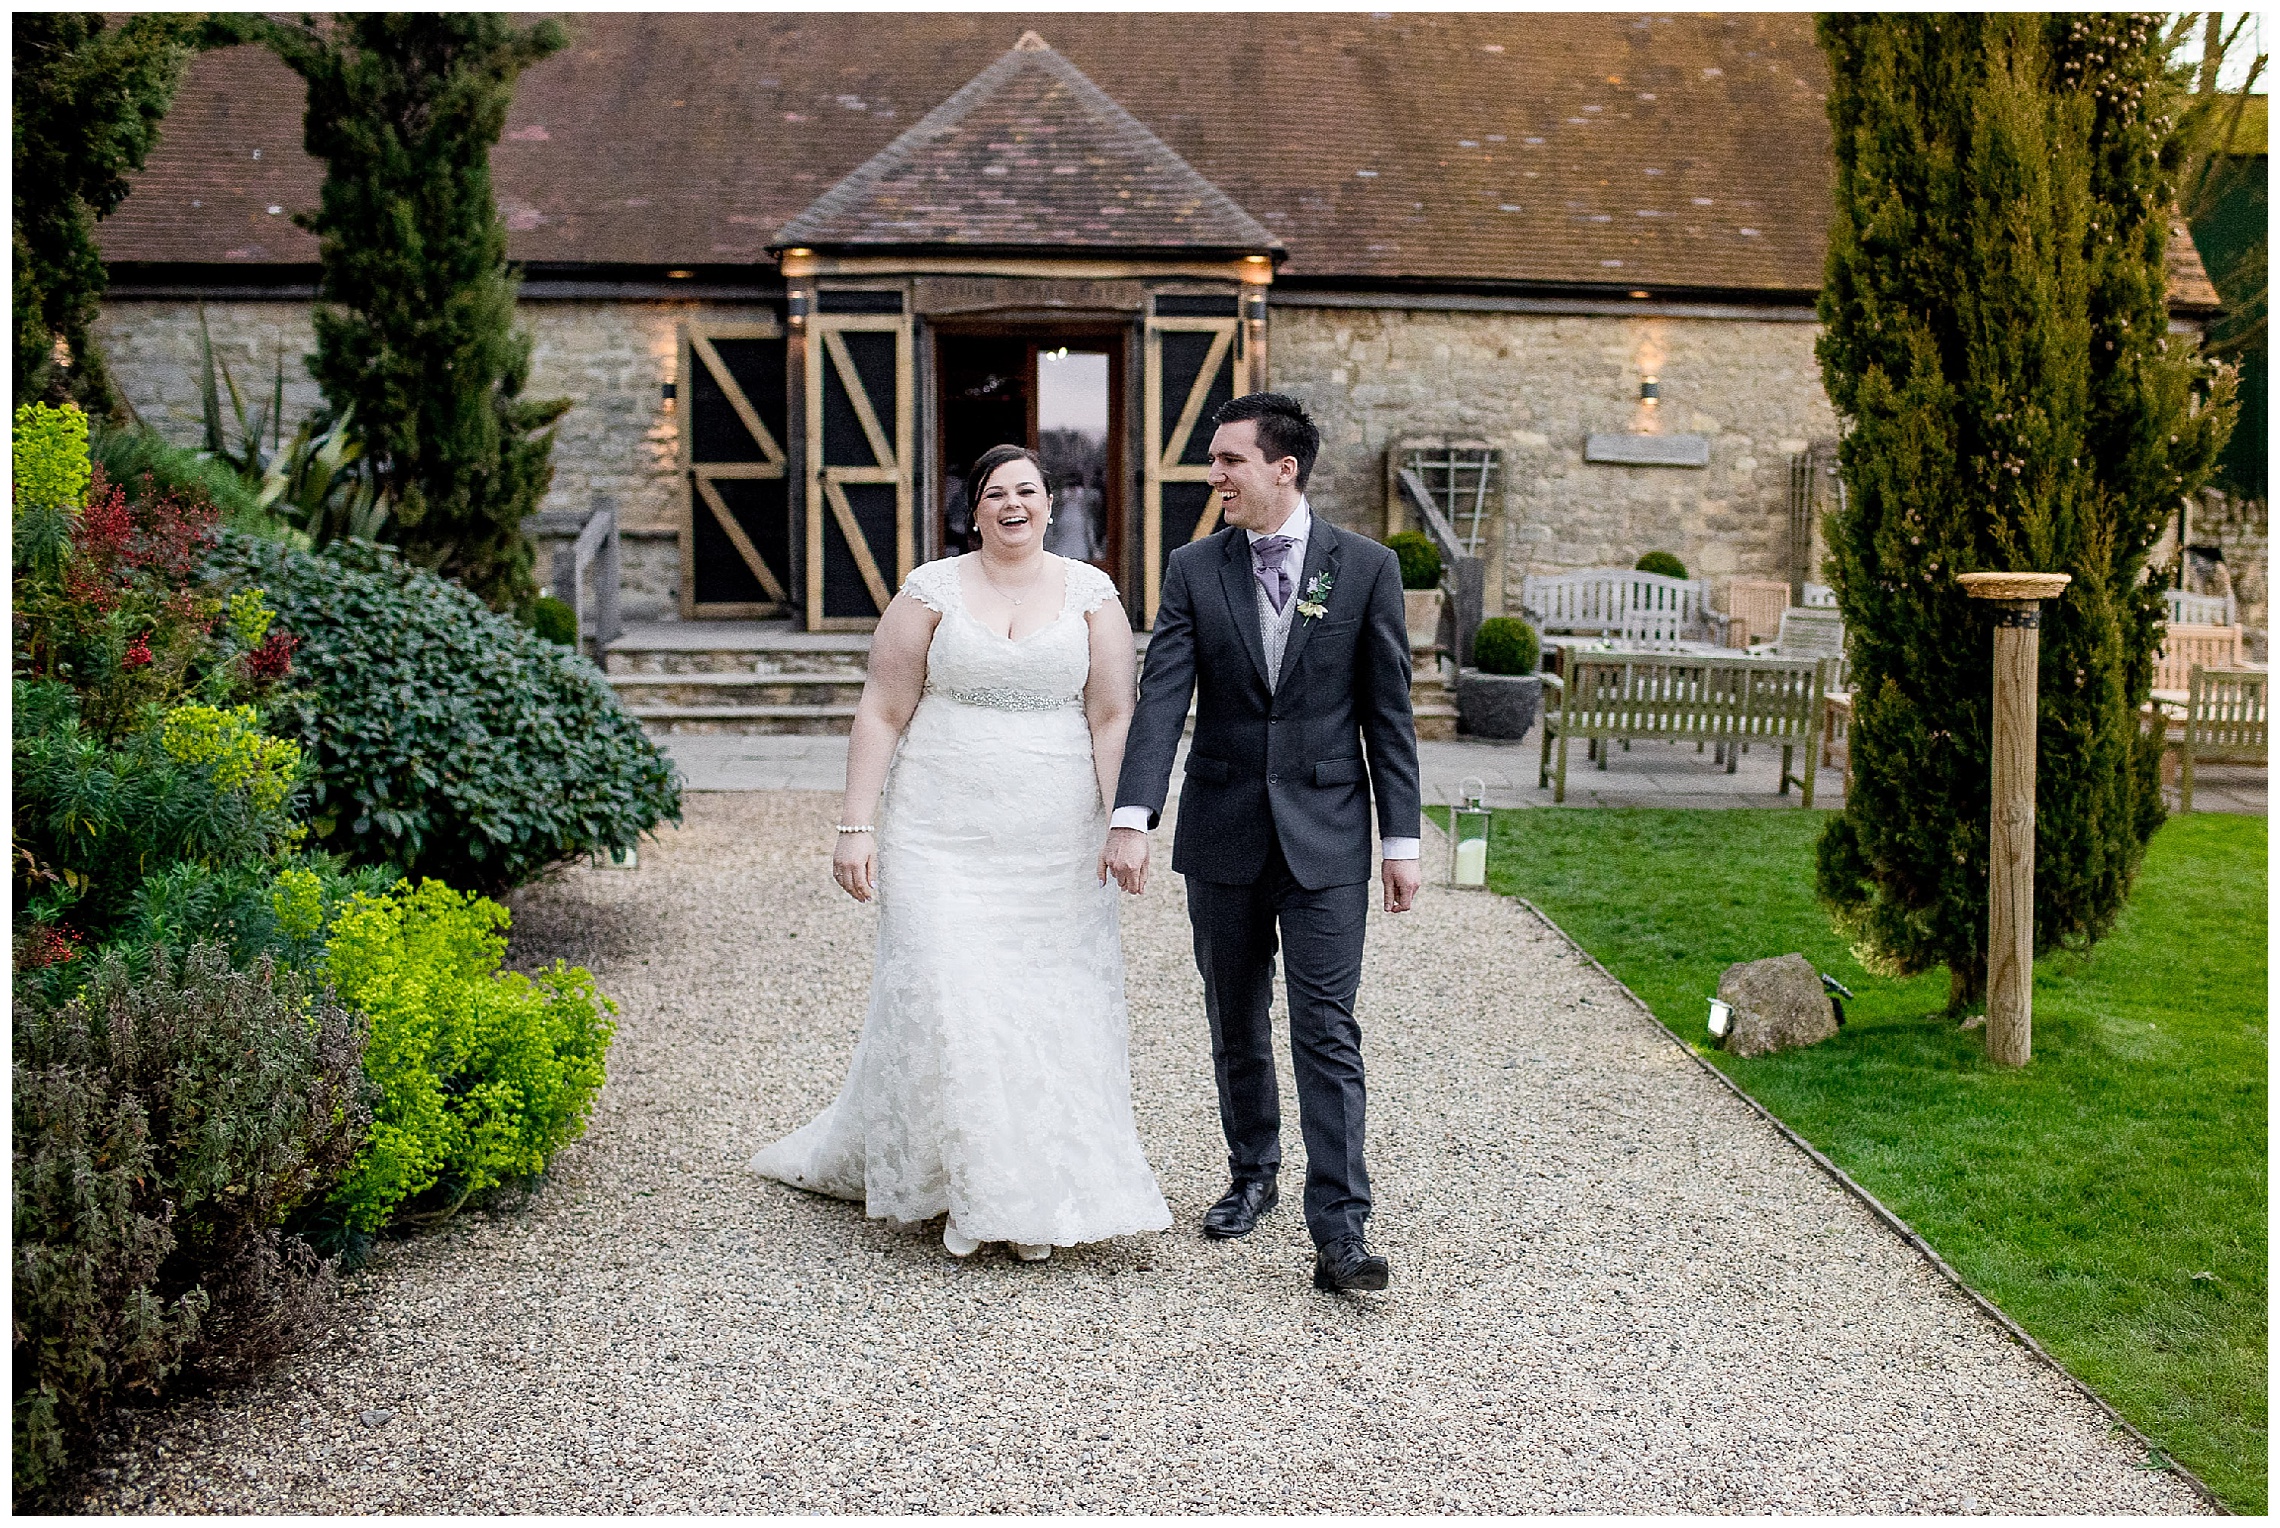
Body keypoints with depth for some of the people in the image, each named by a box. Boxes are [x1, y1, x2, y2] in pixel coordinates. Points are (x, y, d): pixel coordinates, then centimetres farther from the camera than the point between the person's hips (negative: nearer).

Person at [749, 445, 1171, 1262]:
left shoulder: (1091, 594, 6)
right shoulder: (931, 591, 2)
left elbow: (1112, 719, 3)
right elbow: (882, 713, 1)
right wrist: (856, 827, -5)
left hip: (1056, 846, 1)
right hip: (944, 838, -1)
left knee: (1055, 1004, 3)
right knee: (945, 998, -6)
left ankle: (1036, 1198, 16)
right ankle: (964, 1184, 12)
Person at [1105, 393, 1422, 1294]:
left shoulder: (1366, 568, -1)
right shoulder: (1193, 570, 3)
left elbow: (1388, 712, 0)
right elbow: (1161, 700, -7)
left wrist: (1401, 840, -2)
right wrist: (1131, 817, -20)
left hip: (1325, 837, -2)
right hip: (1222, 834, 3)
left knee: (1328, 1032, -6)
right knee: (1235, 1025, 14)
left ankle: (1339, 1234, -5)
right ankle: (1252, 1176, 33)